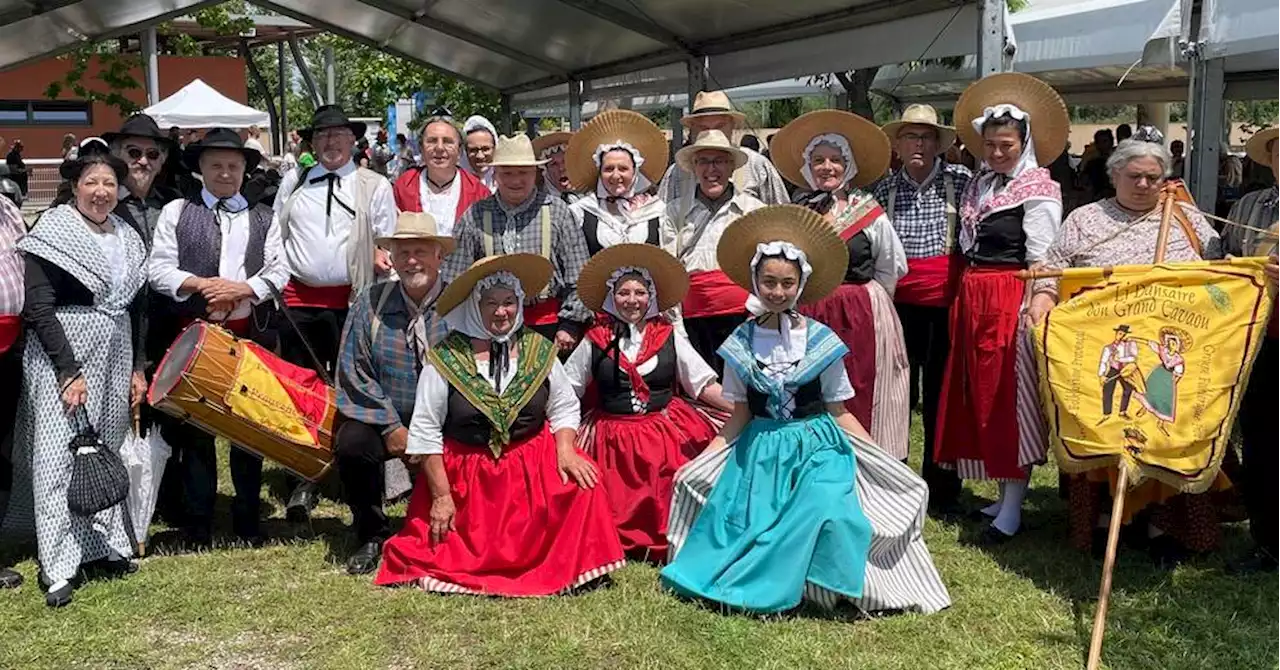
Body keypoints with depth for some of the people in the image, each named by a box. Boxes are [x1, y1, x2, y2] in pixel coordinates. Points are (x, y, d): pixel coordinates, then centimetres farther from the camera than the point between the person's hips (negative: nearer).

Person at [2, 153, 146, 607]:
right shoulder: (54, 232, -6)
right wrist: (68, 371, -18)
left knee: (107, 451, 11)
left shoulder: (127, 238, 12)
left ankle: (103, 546, 22)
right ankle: (59, 569, -1)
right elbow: (38, 309, -12)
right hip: (61, 354, -6)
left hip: (115, 357, 6)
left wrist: (138, 368, 13)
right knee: (59, 455, -5)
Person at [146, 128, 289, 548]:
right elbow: (158, 269, 0)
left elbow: (278, 270, 3)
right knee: (195, 425, 4)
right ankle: (197, 525, 11)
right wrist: (200, 285, -15)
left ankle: (248, 520, 16)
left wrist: (243, 289, -13)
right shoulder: (177, 212, 7)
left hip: (247, 332, 1)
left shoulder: (262, 217, 12)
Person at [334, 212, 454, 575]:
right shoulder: (370, 304, 2)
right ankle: (373, 536, 0)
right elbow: (354, 374, -1)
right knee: (351, 444, -27)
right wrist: (391, 426, -10)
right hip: (382, 416, 2)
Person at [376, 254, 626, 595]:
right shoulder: (445, 358, -7)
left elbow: (564, 408, 9)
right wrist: (441, 496, -8)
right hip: (466, 476, -2)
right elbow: (426, 430, -5)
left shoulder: (539, 350, 4)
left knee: (582, 481, -24)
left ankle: (570, 567, -1)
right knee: (467, 563, -13)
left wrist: (564, 450, -11)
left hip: (534, 468, 3)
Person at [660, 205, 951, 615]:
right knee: (739, 519, -12)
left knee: (824, 514, -24)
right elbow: (740, 416, 8)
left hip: (816, 448, -2)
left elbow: (839, 412, 4)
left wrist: (883, 461, -2)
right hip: (759, 451, 2)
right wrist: (700, 461, 1)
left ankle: (758, 589, -14)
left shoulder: (820, 341, -3)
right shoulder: (741, 343, 2)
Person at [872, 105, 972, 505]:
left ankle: (941, 485, 18)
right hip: (900, 299, 2)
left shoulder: (960, 179, 0)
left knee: (940, 389, 6)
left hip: (947, 296, -2)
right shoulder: (885, 187, 7)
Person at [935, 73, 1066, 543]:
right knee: (979, 396, 10)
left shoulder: (1038, 190, -7)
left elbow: (1042, 262, -11)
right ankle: (1004, 493, 23)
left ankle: (1012, 508, 2)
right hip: (972, 301, 8)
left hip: (1012, 301, -8)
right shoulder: (979, 186, 15)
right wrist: (963, 301, 8)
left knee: (1010, 397, -4)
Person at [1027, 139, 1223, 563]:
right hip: (1100, 352, 0)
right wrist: (1043, 295, -12)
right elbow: (1053, 266, 7)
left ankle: (1164, 522, 5)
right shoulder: (1086, 219, 13)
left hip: (1173, 353, 1)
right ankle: (1103, 513, 8)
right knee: (1103, 426, -5)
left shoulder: (1187, 219, 15)